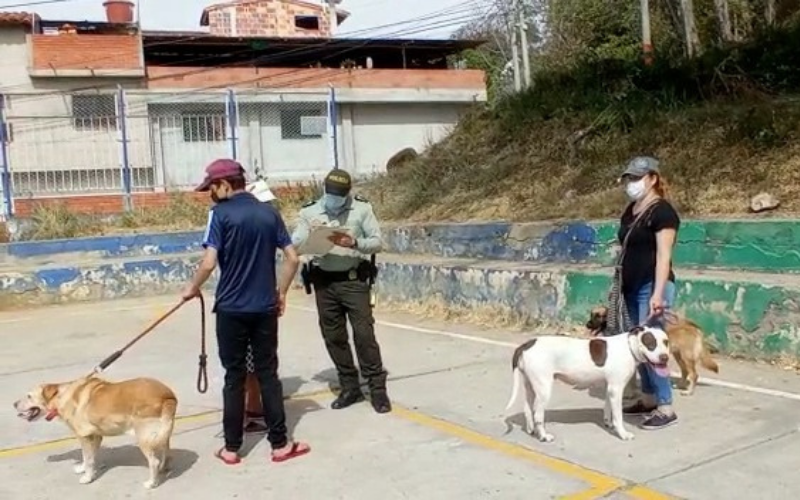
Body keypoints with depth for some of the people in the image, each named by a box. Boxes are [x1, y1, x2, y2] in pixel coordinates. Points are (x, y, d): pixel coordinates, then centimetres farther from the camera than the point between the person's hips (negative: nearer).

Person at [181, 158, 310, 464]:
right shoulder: (269, 213, 6)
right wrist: (281, 293, 15)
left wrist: (192, 288, 1)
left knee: (234, 377, 6)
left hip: (231, 308, -3)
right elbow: (293, 259, 4)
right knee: (268, 374, 10)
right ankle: (280, 443, 14)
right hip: (265, 307, 3)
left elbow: (209, 262, -17)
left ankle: (231, 448, 15)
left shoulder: (220, 214, -9)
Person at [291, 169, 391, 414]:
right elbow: (294, 245, -3)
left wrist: (354, 243, -22)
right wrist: (311, 236, -24)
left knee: (364, 334, -4)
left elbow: (378, 242, -4)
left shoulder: (362, 209, -3)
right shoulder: (309, 212, 2)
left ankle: (377, 387, 7)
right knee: (334, 337, 8)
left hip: (354, 280, -3)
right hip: (324, 283, 3)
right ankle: (350, 387, 20)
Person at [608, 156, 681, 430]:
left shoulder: (662, 211, -11)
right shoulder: (630, 211, 14)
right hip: (631, 288, 9)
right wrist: (618, 285, 19)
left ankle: (666, 408, 0)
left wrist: (658, 294, -23)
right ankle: (648, 399, 23)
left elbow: (664, 255, -17)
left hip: (650, 288, -8)